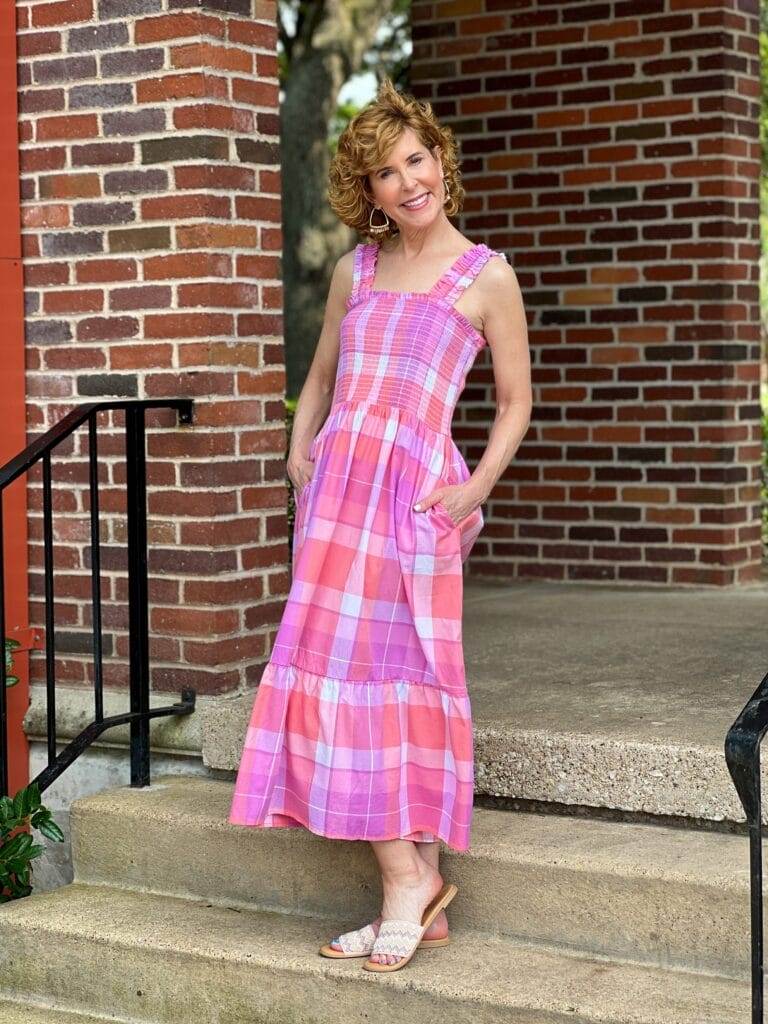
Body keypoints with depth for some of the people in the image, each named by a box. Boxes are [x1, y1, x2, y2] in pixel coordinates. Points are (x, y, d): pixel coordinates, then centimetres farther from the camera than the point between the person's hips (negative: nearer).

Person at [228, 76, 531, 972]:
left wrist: (478, 485, -5)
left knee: (399, 672, -8)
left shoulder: (486, 277, 4)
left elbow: (515, 401, 8)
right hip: (338, 483, 5)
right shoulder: (354, 271, 16)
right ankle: (411, 884, 4)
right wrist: (299, 452, 9)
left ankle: (410, 881, 1)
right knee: (339, 668, -1)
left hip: (418, 491, -5)